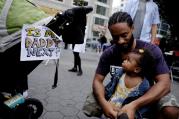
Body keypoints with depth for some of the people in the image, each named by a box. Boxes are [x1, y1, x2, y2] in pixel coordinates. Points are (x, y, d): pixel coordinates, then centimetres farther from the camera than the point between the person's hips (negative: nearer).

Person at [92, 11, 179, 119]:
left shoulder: (151, 50, -20)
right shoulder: (108, 54, -13)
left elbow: (164, 83, -27)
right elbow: (98, 80, -13)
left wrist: (134, 105, -41)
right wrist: (103, 102, -35)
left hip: (146, 95, -1)